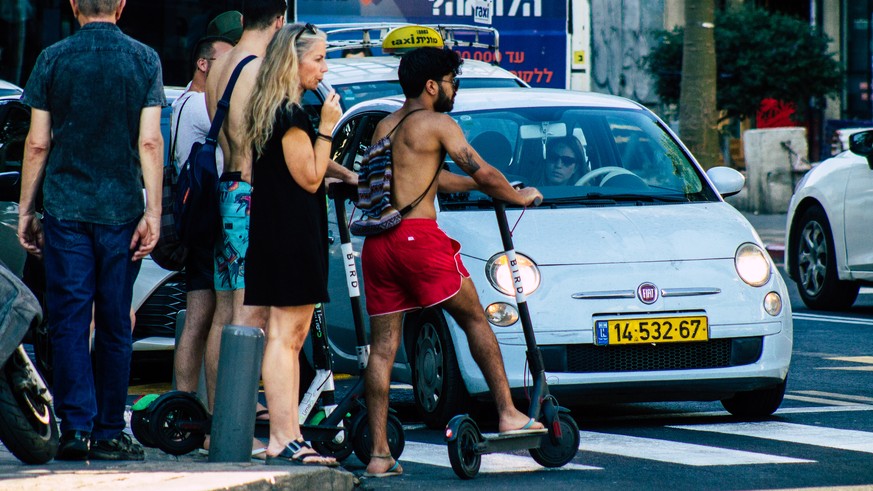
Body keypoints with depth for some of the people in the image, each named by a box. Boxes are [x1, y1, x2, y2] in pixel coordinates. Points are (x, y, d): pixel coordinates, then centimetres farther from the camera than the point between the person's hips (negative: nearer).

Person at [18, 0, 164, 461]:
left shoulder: (53, 59, 0)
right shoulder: (144, 60, 1)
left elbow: (38, 143, 1)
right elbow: (149, 141, -5)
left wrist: (25, 210, 8)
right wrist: (153, 211, -3)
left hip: (65, 210, -1)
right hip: (122, 211, 1)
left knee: (69, 321, 0)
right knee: (115, 326, 7)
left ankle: (76, 427, -8)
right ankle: (109, 432, 9)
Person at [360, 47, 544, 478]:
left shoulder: (384, 127, 22)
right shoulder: (437, 124, -1)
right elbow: (484, 173, -2)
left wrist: (475, 185, 40)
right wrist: (518, 197, 16)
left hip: (377, 244, 6)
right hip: (418, 236, -6)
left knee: (382, 346, 4)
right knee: (475, 319, 9)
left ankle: (379, 454, 1)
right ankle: (508, 413, 9)